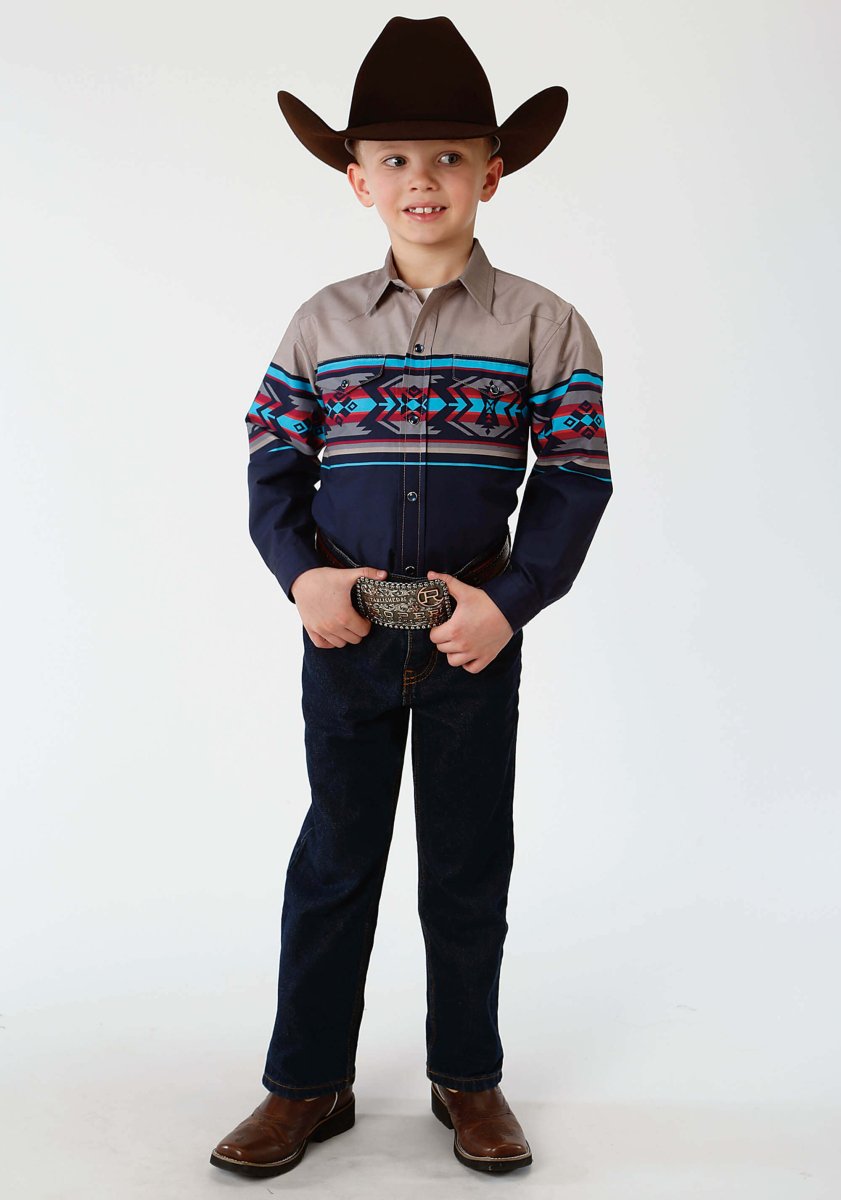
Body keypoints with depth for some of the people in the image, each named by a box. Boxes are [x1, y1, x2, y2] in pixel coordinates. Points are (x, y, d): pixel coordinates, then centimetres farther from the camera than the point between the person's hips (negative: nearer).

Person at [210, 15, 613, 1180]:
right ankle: (309, 1083, 28)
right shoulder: (322, 322, 4)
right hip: (345, 634, 2)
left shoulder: (544, 325, -1)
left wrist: (510, 601, -15)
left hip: (476, 639, -1)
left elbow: (576, 483, -4)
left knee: (469, 869, 12)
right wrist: (303, 574, -12)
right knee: (333, 861, 12)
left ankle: (468, 1078, 32)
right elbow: (273, 467, 5)